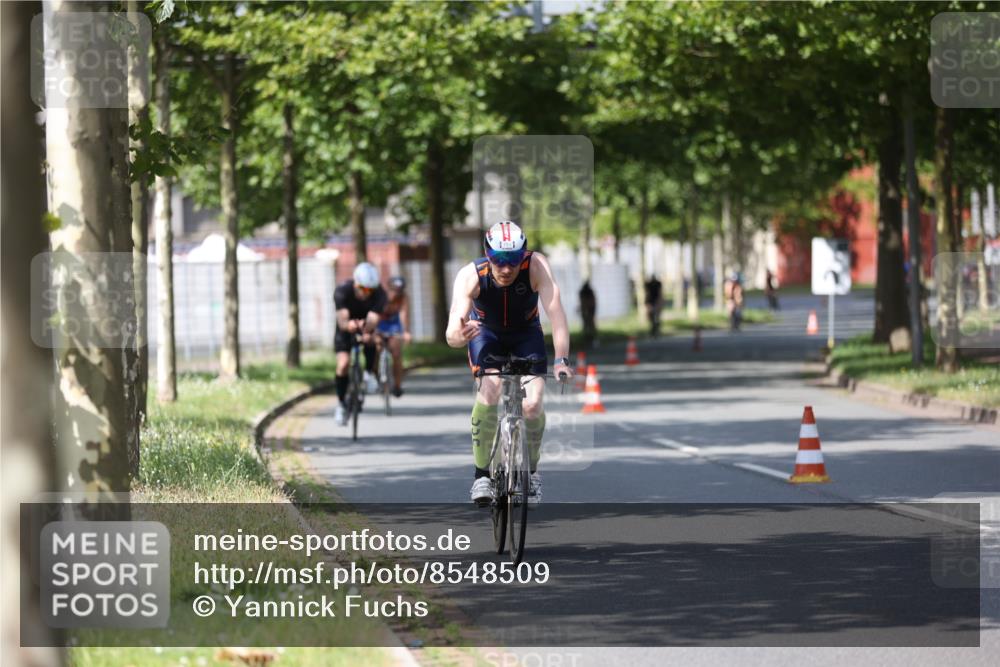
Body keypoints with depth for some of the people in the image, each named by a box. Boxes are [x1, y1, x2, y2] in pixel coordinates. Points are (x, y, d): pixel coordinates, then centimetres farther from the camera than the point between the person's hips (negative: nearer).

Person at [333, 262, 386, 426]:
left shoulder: (379, 294, -31)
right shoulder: (342, 291, -33)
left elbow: (373, 319, -42)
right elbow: (342, 320, -42)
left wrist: (367, 330, -63)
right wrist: (348, 325, -63)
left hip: (366, 325, 1)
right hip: (346, 327, -1)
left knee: (371, 339, -34)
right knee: (343, 364, -15)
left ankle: (369, 373, -9)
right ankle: (341, 404, 3)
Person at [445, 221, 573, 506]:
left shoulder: (536, 266, -33)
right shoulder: (470, 276, -33)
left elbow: (555, 312, -40)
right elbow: (451, 334, -42)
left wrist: (562, 359, -53)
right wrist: (460, 336, -66)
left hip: (526, 335, 1)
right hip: (486, 333, -1)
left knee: (533, 404, -17)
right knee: (490, 390, -29)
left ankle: (531, 469, 11)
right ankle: (482, 473, -14)